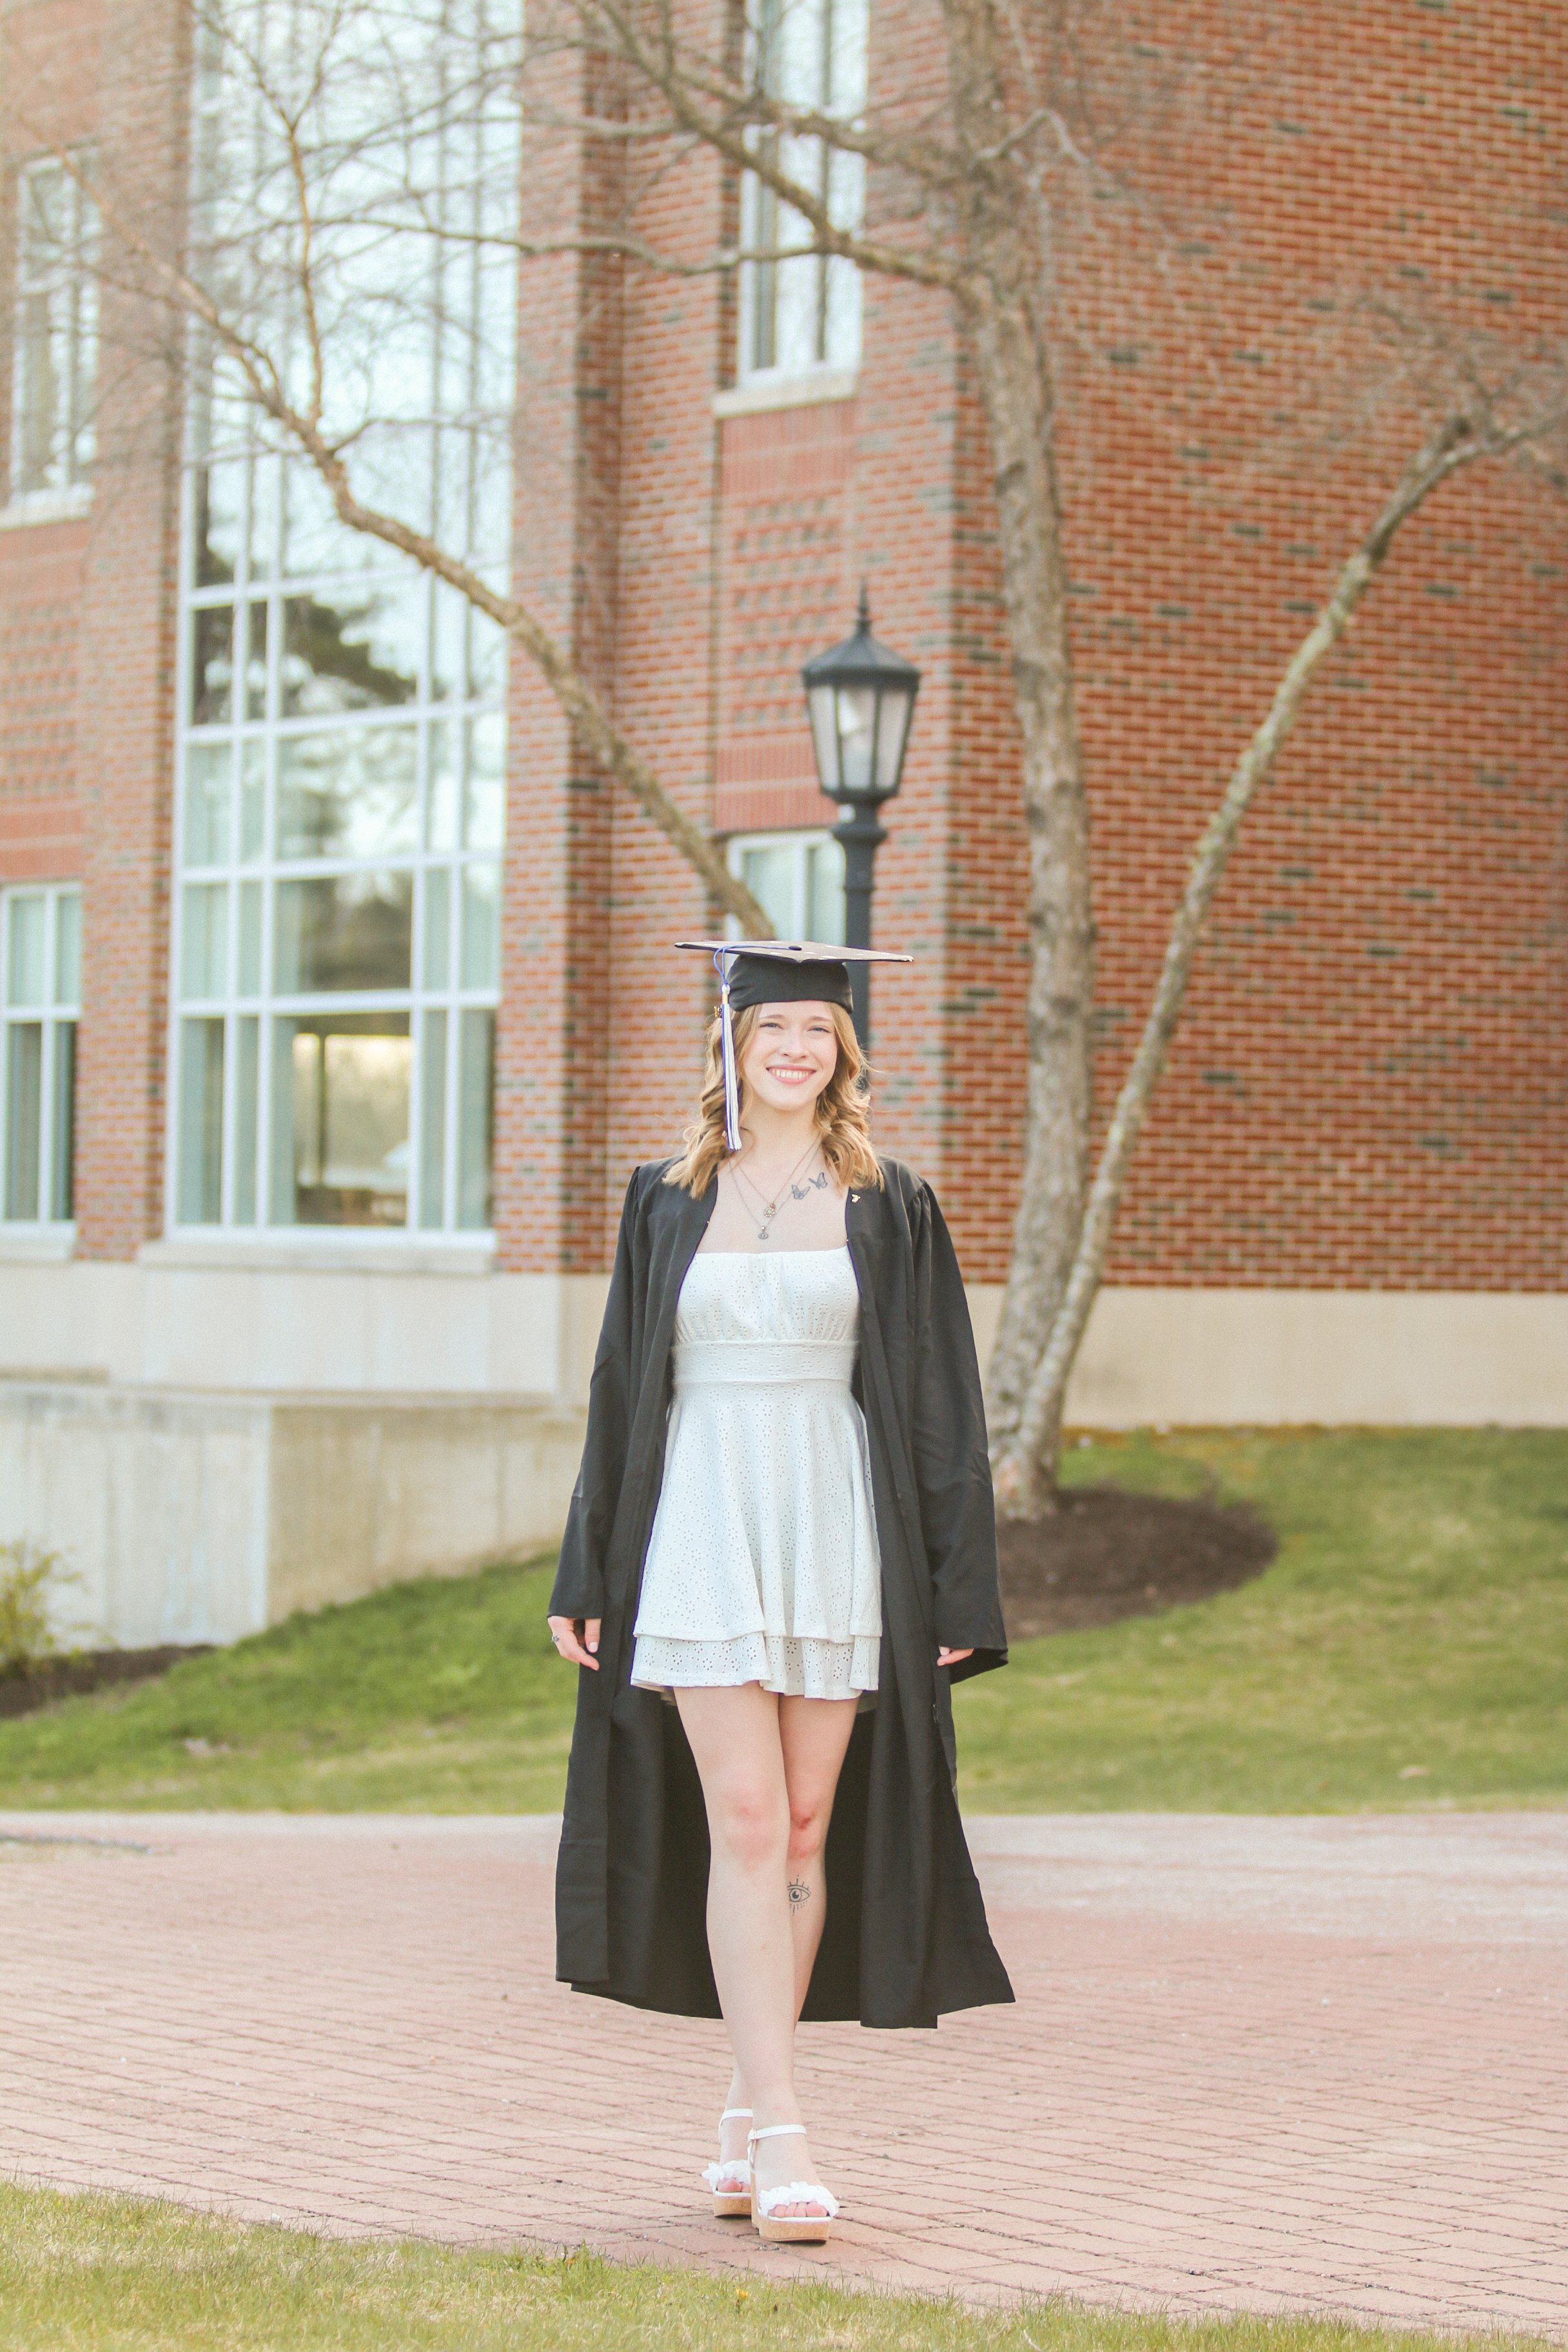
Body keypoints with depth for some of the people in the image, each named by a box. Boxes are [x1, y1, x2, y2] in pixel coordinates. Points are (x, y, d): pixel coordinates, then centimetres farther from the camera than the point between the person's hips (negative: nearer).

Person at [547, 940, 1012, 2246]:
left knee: (806, 1829, 5)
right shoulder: (668, 1201, 7)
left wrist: (953, 1593, -3)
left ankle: (749, 2108, 19)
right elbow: (622, 1390, 10)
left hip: (839, 1535, 1)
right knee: (745, 1827, -10)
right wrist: (589, 1576, 6)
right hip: (704, 1531, 0)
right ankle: (784, 2133, -13)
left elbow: (940, 1407, 3)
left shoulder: (888, 1209, 4)